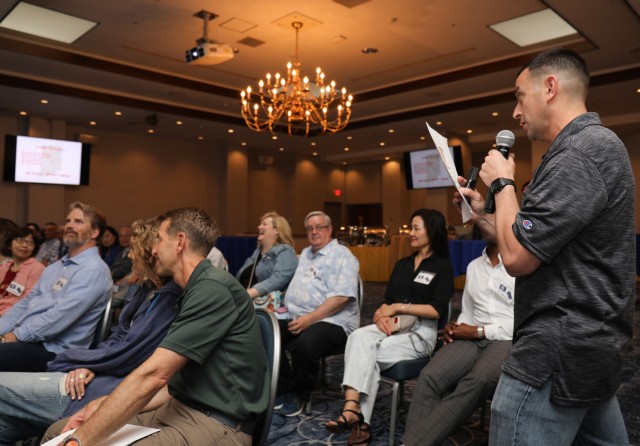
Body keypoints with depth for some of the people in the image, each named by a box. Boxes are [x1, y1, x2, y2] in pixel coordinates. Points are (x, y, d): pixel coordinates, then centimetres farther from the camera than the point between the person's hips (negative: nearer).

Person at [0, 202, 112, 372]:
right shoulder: (55, 267, 19)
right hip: (24, 338, 8)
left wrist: (14, 336, -12)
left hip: (53, 350, -8)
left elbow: (60, 317, -20)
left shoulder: (93, 270, -13)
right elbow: (25, 303, 17)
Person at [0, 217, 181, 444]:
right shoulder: (144, 290, 13)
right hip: (100, 376, 9)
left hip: (112, 390, -9)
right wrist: (87, 366, -6)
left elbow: (126, 355, -19)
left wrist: (67, 360, -4)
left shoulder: (169, 300, -19)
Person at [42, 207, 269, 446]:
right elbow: (173, 382, 14)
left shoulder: (213, 289, -17)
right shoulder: (197, 291, 16)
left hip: (215, 425, -9)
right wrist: (104, 405, 4)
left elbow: (152, 376, -21)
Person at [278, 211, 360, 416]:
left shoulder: (341, 255, -5)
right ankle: (284, 389, 1)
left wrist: (310, 319, -22)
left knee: (305, 345, -35)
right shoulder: (305, 254, 23)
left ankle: (298, 396, -7)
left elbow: (342, 296, -17)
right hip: (297, 319, 8)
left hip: (332, 321, -8)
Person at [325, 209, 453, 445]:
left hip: (421, 332, -5)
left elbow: (437, 310, -11)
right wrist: (382, 314, -9)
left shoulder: (443, 267, 1)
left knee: (363, 352, -26)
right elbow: (387, 300, 14)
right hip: (393, 327, 5)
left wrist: (399, 307, -11)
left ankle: (352, 410, -19)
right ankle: (355, 412, -33)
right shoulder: (402, 264, 19)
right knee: (359, 336, -28)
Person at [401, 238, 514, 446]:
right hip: (472, 338, 5)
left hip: (508, 340, -5)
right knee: (429, 376, -26)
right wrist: (456, 328, 1)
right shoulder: (473, 266, 19)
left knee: (477, 381, -36)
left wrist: (479, 331, -10)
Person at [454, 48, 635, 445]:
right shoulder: (594, 145, 16)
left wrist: (502, 183, -9)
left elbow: (517, 257, -23)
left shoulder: (581, 152, -18)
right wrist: (483, 214, 11)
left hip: (559, 353, -11)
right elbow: (534, 245, 17)